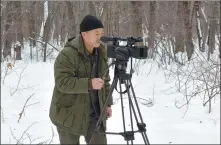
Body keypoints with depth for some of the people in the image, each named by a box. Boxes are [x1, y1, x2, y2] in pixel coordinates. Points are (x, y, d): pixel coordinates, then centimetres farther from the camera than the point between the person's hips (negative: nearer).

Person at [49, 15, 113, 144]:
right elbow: (62, 82, -27)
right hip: (69, 114, -5)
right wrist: (89, 84, -35)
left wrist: (107, 103, 10)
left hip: (94, 112, 5)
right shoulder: (67, 54, -21)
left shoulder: (101, 52, 2)